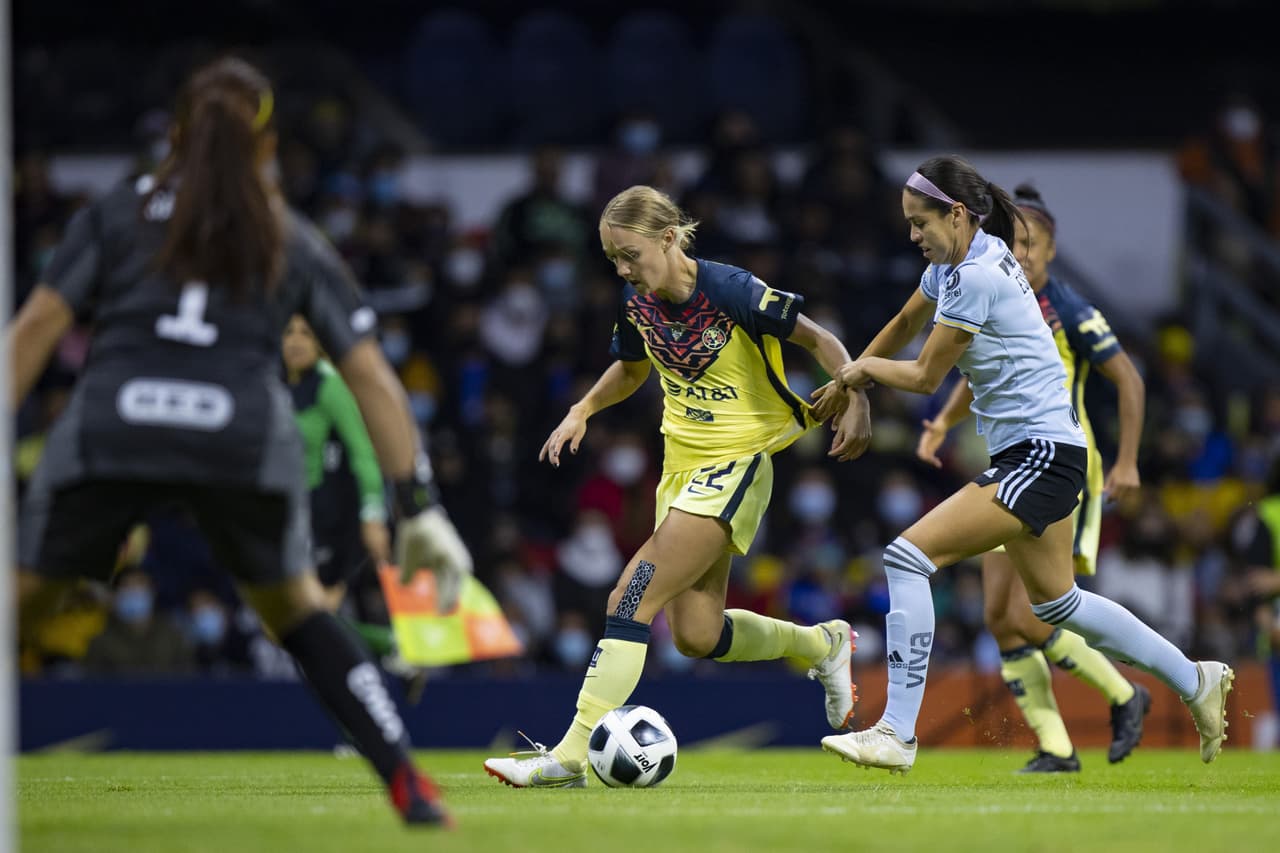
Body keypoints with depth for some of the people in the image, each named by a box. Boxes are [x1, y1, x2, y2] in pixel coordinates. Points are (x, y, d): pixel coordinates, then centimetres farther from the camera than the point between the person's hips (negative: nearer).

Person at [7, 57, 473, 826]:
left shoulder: (118, 213, 22)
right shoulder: (294, 240, 23)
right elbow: (373, 378, 17)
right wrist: (418, 508, 16)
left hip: (112, 425, -1)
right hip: (247, 434, 1)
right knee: (296, 606, 24)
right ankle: (406, 783, 13)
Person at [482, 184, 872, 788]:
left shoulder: (731, 292, -20)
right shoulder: (636, 302, 0)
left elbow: (819, 341, -11)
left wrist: (856, 401, -23)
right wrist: (582, 410, 6)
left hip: (735, 464, -8)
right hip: (682, 464, 8)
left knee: (632, 597, -17)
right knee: (696, 636, 8)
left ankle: (571, 755, -17)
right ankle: (822, 644, 34)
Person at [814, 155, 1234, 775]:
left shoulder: (976, 276, -20)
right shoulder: (954, 262, 8)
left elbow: (925, 377, -12)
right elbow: (904, 325, 27)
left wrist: (866, 368, 6)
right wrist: (848, 381, 28)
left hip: (1041, 457, -11)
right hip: (1026, 453, 11)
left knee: (908, 556, -18)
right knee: (1055, 602, 22)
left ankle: (897, 734, -18)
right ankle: (1196, 681, 34)